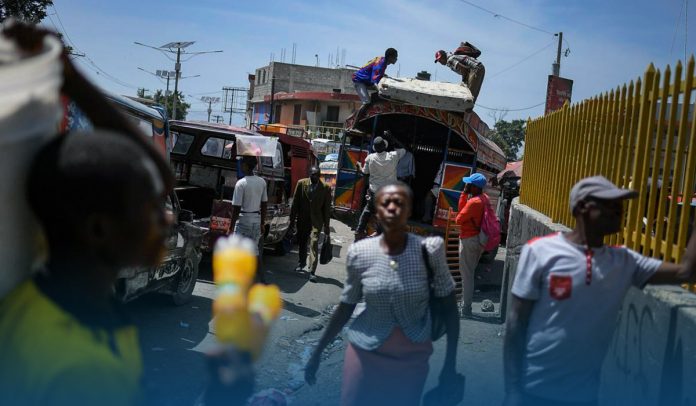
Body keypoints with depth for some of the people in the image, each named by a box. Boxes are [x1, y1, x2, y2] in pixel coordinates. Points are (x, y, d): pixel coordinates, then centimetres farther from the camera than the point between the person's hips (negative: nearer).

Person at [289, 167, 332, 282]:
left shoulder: (325, 188, -7)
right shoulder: (301, 183, -3)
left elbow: (327, 207, -4)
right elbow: (295, 202, 2)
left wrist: (326, 226, -4)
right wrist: (292, 219, 1)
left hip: (316, 221, -3)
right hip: (302, 219, 3)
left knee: (314, 244, -14)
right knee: (301, 242, 17)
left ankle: (312, 271, -14)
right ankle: (302, 263, 41)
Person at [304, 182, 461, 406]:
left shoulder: (430, 249, -15)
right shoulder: (359, 253, -12)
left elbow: (449, 306, -5)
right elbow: (346, 307, 1)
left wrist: (451, 362, -5)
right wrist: (318, 352, 5)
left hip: (413, 357, 0)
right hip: (365, 352, 0)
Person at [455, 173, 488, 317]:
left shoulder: (474, 202, -23)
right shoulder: (483, 198, 7)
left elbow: (459, 219, -16)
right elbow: (462, 209, 10)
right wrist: (464, 193, 1)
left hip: (469, 240, -10)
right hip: (478, 239, 10)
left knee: (466, 274, -2)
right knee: (469, 272, 18)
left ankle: (466, 309, 3)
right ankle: (466, 303, 28)